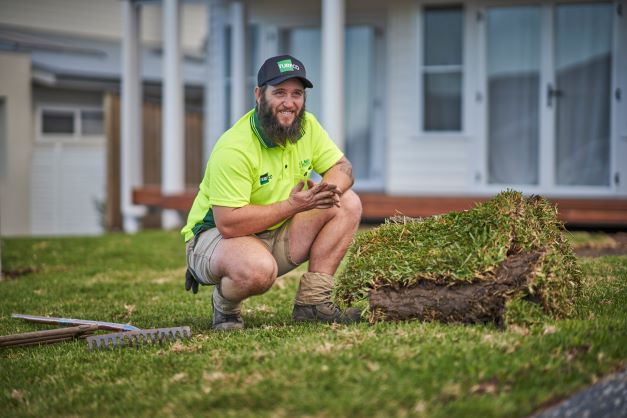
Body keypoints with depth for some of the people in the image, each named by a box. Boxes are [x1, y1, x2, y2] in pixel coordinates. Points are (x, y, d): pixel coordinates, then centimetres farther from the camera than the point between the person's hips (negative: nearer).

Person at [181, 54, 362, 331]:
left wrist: (331, 188, -22)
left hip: (277, 236, 8)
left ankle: (312, 302, -4)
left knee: (348, 204, -5)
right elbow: (229, 224, -29)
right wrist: (293, 205, -28)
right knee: (258, 269, -41)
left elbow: (342, 168, 4)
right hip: (216, 235, -8)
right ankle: (225, 307, -4)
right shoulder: (234, 148, -26)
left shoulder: (307, 126, -3)